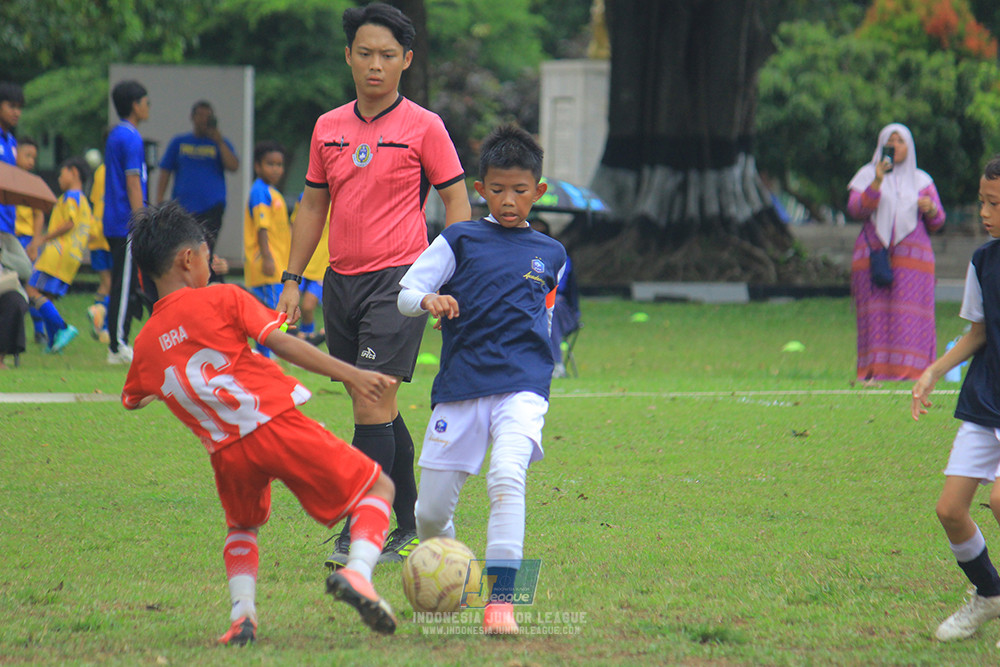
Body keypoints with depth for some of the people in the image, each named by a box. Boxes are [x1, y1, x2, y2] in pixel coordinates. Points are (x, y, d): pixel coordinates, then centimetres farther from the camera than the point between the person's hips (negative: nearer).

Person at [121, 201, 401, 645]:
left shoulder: (145, 345, 13)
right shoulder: (221, 299, 0)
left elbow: (130, 401, 29)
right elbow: (281, 343, -8)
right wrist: (350, 375, -8)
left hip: (227, 453, 4)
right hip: (277, 422, -4)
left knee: (242, 528, 33)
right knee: (376, 488, 10)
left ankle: (242, 611, 8)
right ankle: (357, 572, -15)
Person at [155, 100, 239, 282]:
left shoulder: (221, 144, 11)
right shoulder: (179, 142, 14)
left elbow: (233, 166, -5)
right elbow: (165, 173, 13)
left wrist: (219, 141, -12)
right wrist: (159, 204, 4)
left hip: (211, 207, -2)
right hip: (183, 208, 2)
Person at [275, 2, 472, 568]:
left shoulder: (424, 128, -3)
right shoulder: (329, 128, 12)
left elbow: (457, 202, -1)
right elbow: (314, 206, 19)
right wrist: (292, 281, 14)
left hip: (398, 279, -6)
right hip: (341, 282, 6)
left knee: (373, 402, -13)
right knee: (378, 408, 10)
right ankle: (409, 527, 20)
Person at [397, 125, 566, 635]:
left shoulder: (550, 254, 14)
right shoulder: (459, 240, 7)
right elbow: (404, 293, 4)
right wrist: (428, 301, -17)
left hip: (521, 387, 0)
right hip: (459, 386, 0)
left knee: (507, 475, -28)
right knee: (430, 512, 1)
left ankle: (501, 599, -28)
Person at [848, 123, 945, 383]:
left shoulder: (922, 181, 15)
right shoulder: (867, 175, 11)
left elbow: (937, 222, 12)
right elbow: (856, 209, -4)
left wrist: (931, 208, -11)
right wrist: (877, 183, -17)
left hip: (912, 256, 1)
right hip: (874, 253, -1)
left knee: (910, 318, -8)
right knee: (876, 314, -8)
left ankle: (910, 372, -11)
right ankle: (874, 372, -9)